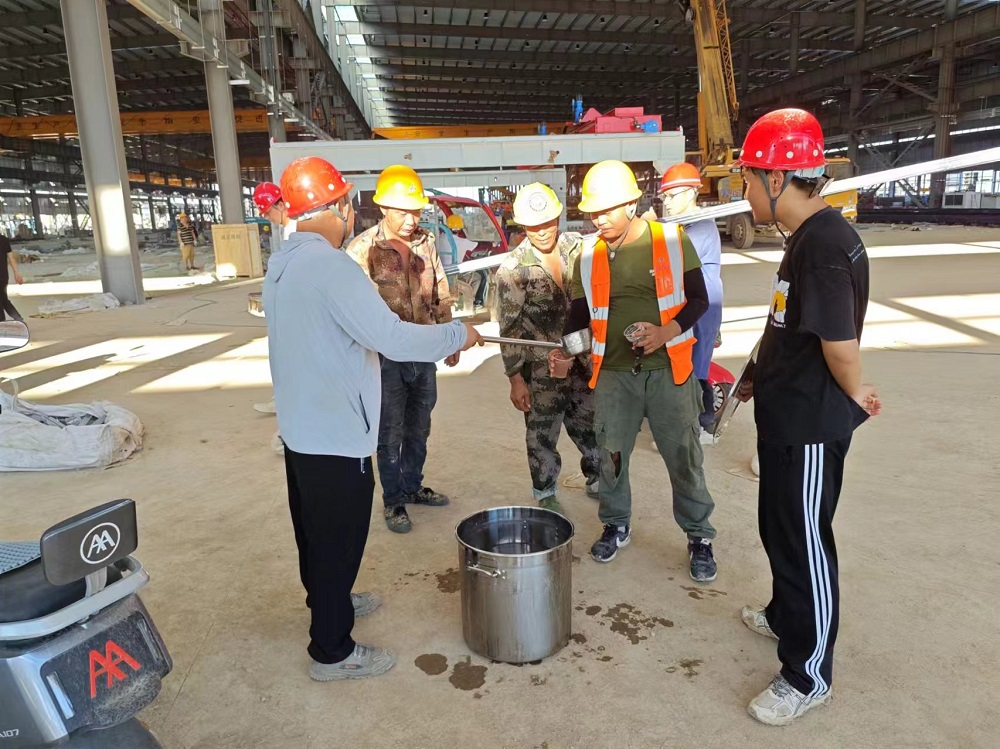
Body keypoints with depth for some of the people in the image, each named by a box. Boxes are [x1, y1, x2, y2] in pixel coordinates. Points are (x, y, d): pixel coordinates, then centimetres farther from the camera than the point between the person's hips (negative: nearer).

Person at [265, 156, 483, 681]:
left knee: (315, 529, 24)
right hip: (336, 435, -10)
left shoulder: (281, 264, 7)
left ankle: (329, 601, 46)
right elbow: (392, 337, -28)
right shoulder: (329, 265, -23)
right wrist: (457, 334, -13)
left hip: (299, 426, 10)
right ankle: (333, 652, 20)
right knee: (339, 539, 5)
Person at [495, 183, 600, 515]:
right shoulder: (513, 268, -14)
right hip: (542, 369, -4)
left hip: (584, 359, 4)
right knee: (543, 435, 8)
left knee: (592, 425, 17)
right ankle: (546, 494, 28)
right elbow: (509, 328, -11)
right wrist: (515, 379, -12)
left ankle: (597, 481, 39)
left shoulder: (578, 247, -2)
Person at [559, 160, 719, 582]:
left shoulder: (673, 240, -5)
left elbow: (698, 299, 0)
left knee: (683, 455, 6)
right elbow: (581, 314, 9)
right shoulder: (588, 255, 2)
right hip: (614, 373, 2)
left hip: (668, 369, -2)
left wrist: (668, 332, -18)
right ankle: (616, 525, 33)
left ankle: (699, 536, 24)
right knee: (611, 453, 11)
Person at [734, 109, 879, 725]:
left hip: (811, 427, -10)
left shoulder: (824, 245, -25)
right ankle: (787, 616, 46)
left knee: (804, 543, 4)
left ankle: (809, 676, 22)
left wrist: (854, 394, -8)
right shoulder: (811, 236, 7)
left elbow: (841, 344, -25)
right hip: (787, 418, 10)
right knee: (780, 529, 24)